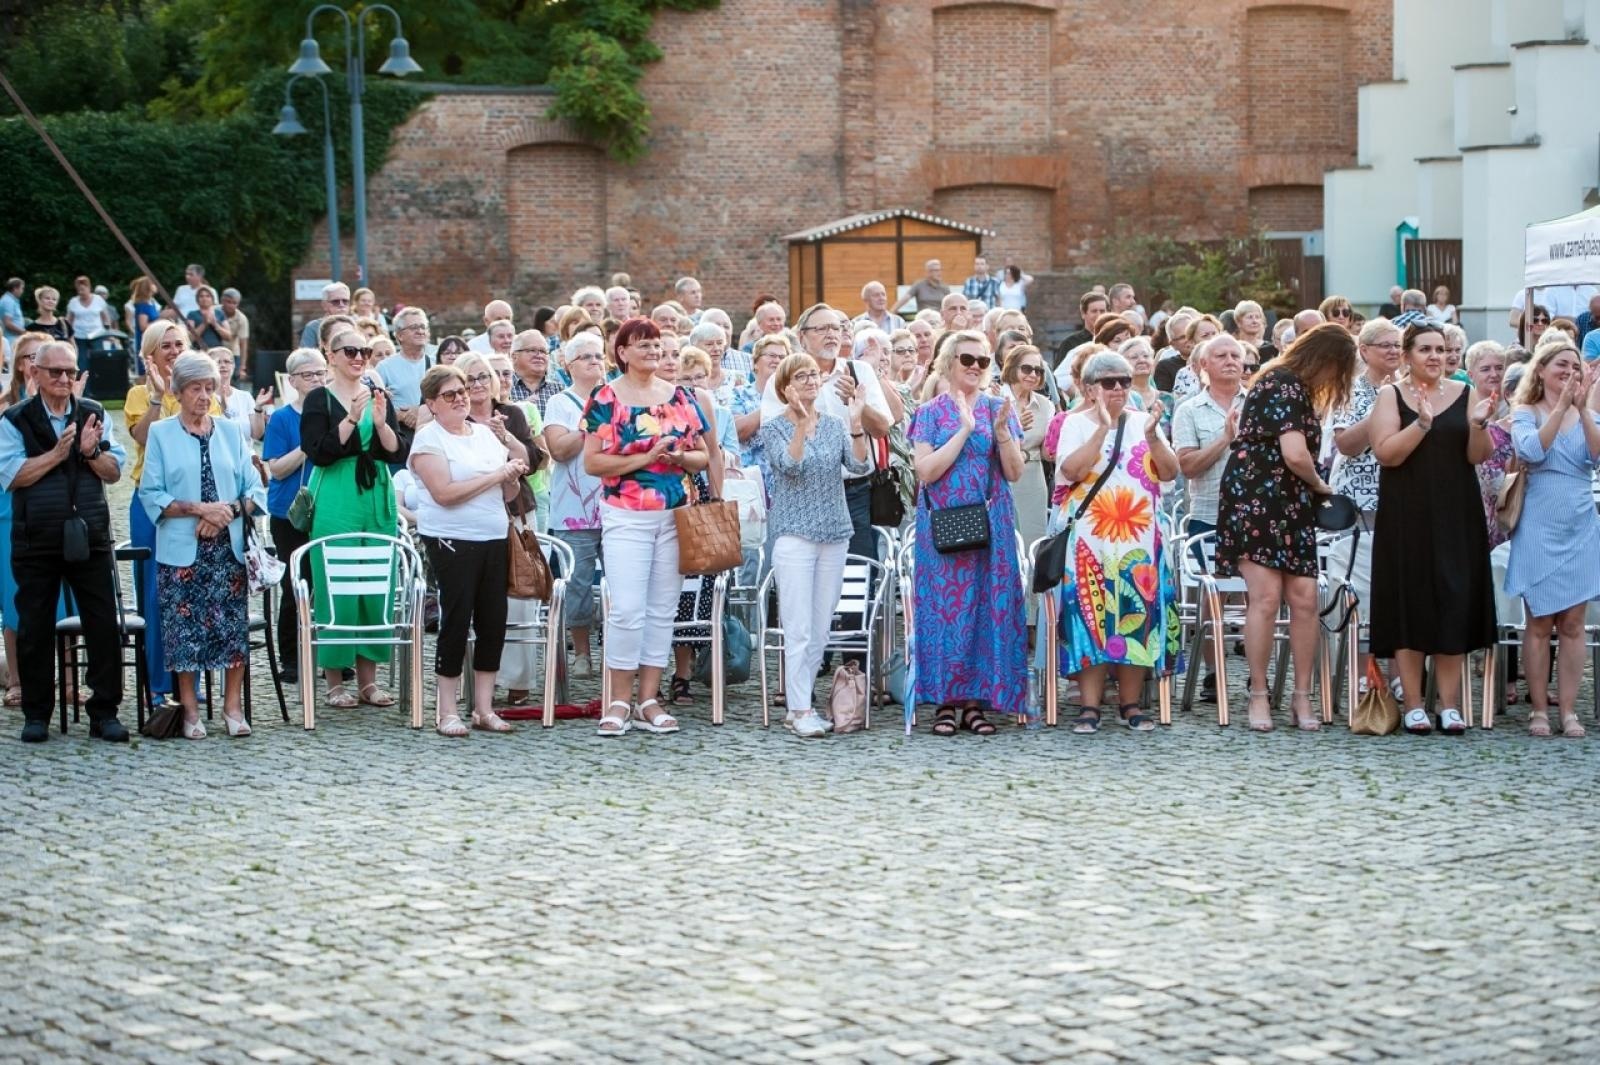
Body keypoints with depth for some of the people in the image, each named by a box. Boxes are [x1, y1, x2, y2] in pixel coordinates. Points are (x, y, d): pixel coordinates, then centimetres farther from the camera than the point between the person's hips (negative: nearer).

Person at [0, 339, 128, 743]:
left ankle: (104, 712, 8)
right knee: (35, 629, 5)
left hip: (90, 538, 2)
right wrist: (57, 453, -15)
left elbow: (115, 472, 6)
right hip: (36, 540, -2)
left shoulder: (94, 415, 9)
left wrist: (91, 452, -13)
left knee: (104, 625, 0)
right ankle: (36, 714, 15)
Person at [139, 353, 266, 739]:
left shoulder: (231, 432, 12)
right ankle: (190, 709, 6)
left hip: (229, 548, 2)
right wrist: (199, 509, -13)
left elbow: (254, 490, 9)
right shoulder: (160, 434, 4)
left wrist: (228, 512, -10)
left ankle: (233, 706, 5)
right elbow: (152, 494, -3)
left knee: (233, 624, -3)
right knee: (184, 627, -3)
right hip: (181, 549, -2)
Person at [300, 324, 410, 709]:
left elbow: (399, 453, 4)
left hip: (378, 501, 5)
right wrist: (352, 419, -20)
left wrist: (380, 422, -12)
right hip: (335, 501, -5)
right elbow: (319, 452, -13)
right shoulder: (320, 399, -2)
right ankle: (334, 680, 3)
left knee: (377, 587, 4)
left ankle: (368, 678, 12)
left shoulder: (379, 397, 12)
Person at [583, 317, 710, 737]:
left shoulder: (679, 397, 9)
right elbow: (592, 462, -9)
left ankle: (649, 699, 12)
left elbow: (703, 456, 13)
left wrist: (681, 457, -9)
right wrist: (645, 458, -16)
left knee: (663, 609, 6)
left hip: (676, 516, 4)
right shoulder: (606, 398, -3)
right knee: (627, 609, -10)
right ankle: (620, 700, -1)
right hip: (626, 517, -4)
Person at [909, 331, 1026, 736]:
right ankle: (945, 700, 1)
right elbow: (926, 471, -9)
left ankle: (975, 700, 4)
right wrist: (964, 430, -13)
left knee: (988, 606, -1)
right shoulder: (931, 411, 3)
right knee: (945, 606, -4)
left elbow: (1014, 472, 3)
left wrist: (1002, 431, -13)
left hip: (991, 523, 2)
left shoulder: (998, 408, 8)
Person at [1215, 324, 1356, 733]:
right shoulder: (1284, 387, -13)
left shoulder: (1296, 389, 18)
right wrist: (1319, 484, -6)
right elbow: (1295, 454, -22)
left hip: (1290, 508, 9)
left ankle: (1302, 697, 3)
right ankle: (1259, 695, -4)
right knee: (1266, 596, -12)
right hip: (1255, 501, -9)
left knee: (1304, 597, -1)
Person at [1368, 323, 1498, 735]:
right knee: (1410, 601, -1)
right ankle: (1413, 704, 3)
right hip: (1407, 516, -2)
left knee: (1455, 601, 0)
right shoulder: (1391, 396, 1)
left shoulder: (1464, 394, 7)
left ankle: (1450, 703, 4)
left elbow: (1477, 456, 2)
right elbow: (1386, 454, -11)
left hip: (1455, 515, 2)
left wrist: (1478, 424, -16)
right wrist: (1422, 423, -22)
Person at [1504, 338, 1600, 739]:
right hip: (1540, 528, -3)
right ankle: (1539, 709, 5)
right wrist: (1562, 405, -21)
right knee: (1540, 624, 0)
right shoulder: (1526, 413, 1)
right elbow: (1532, 450, -19)